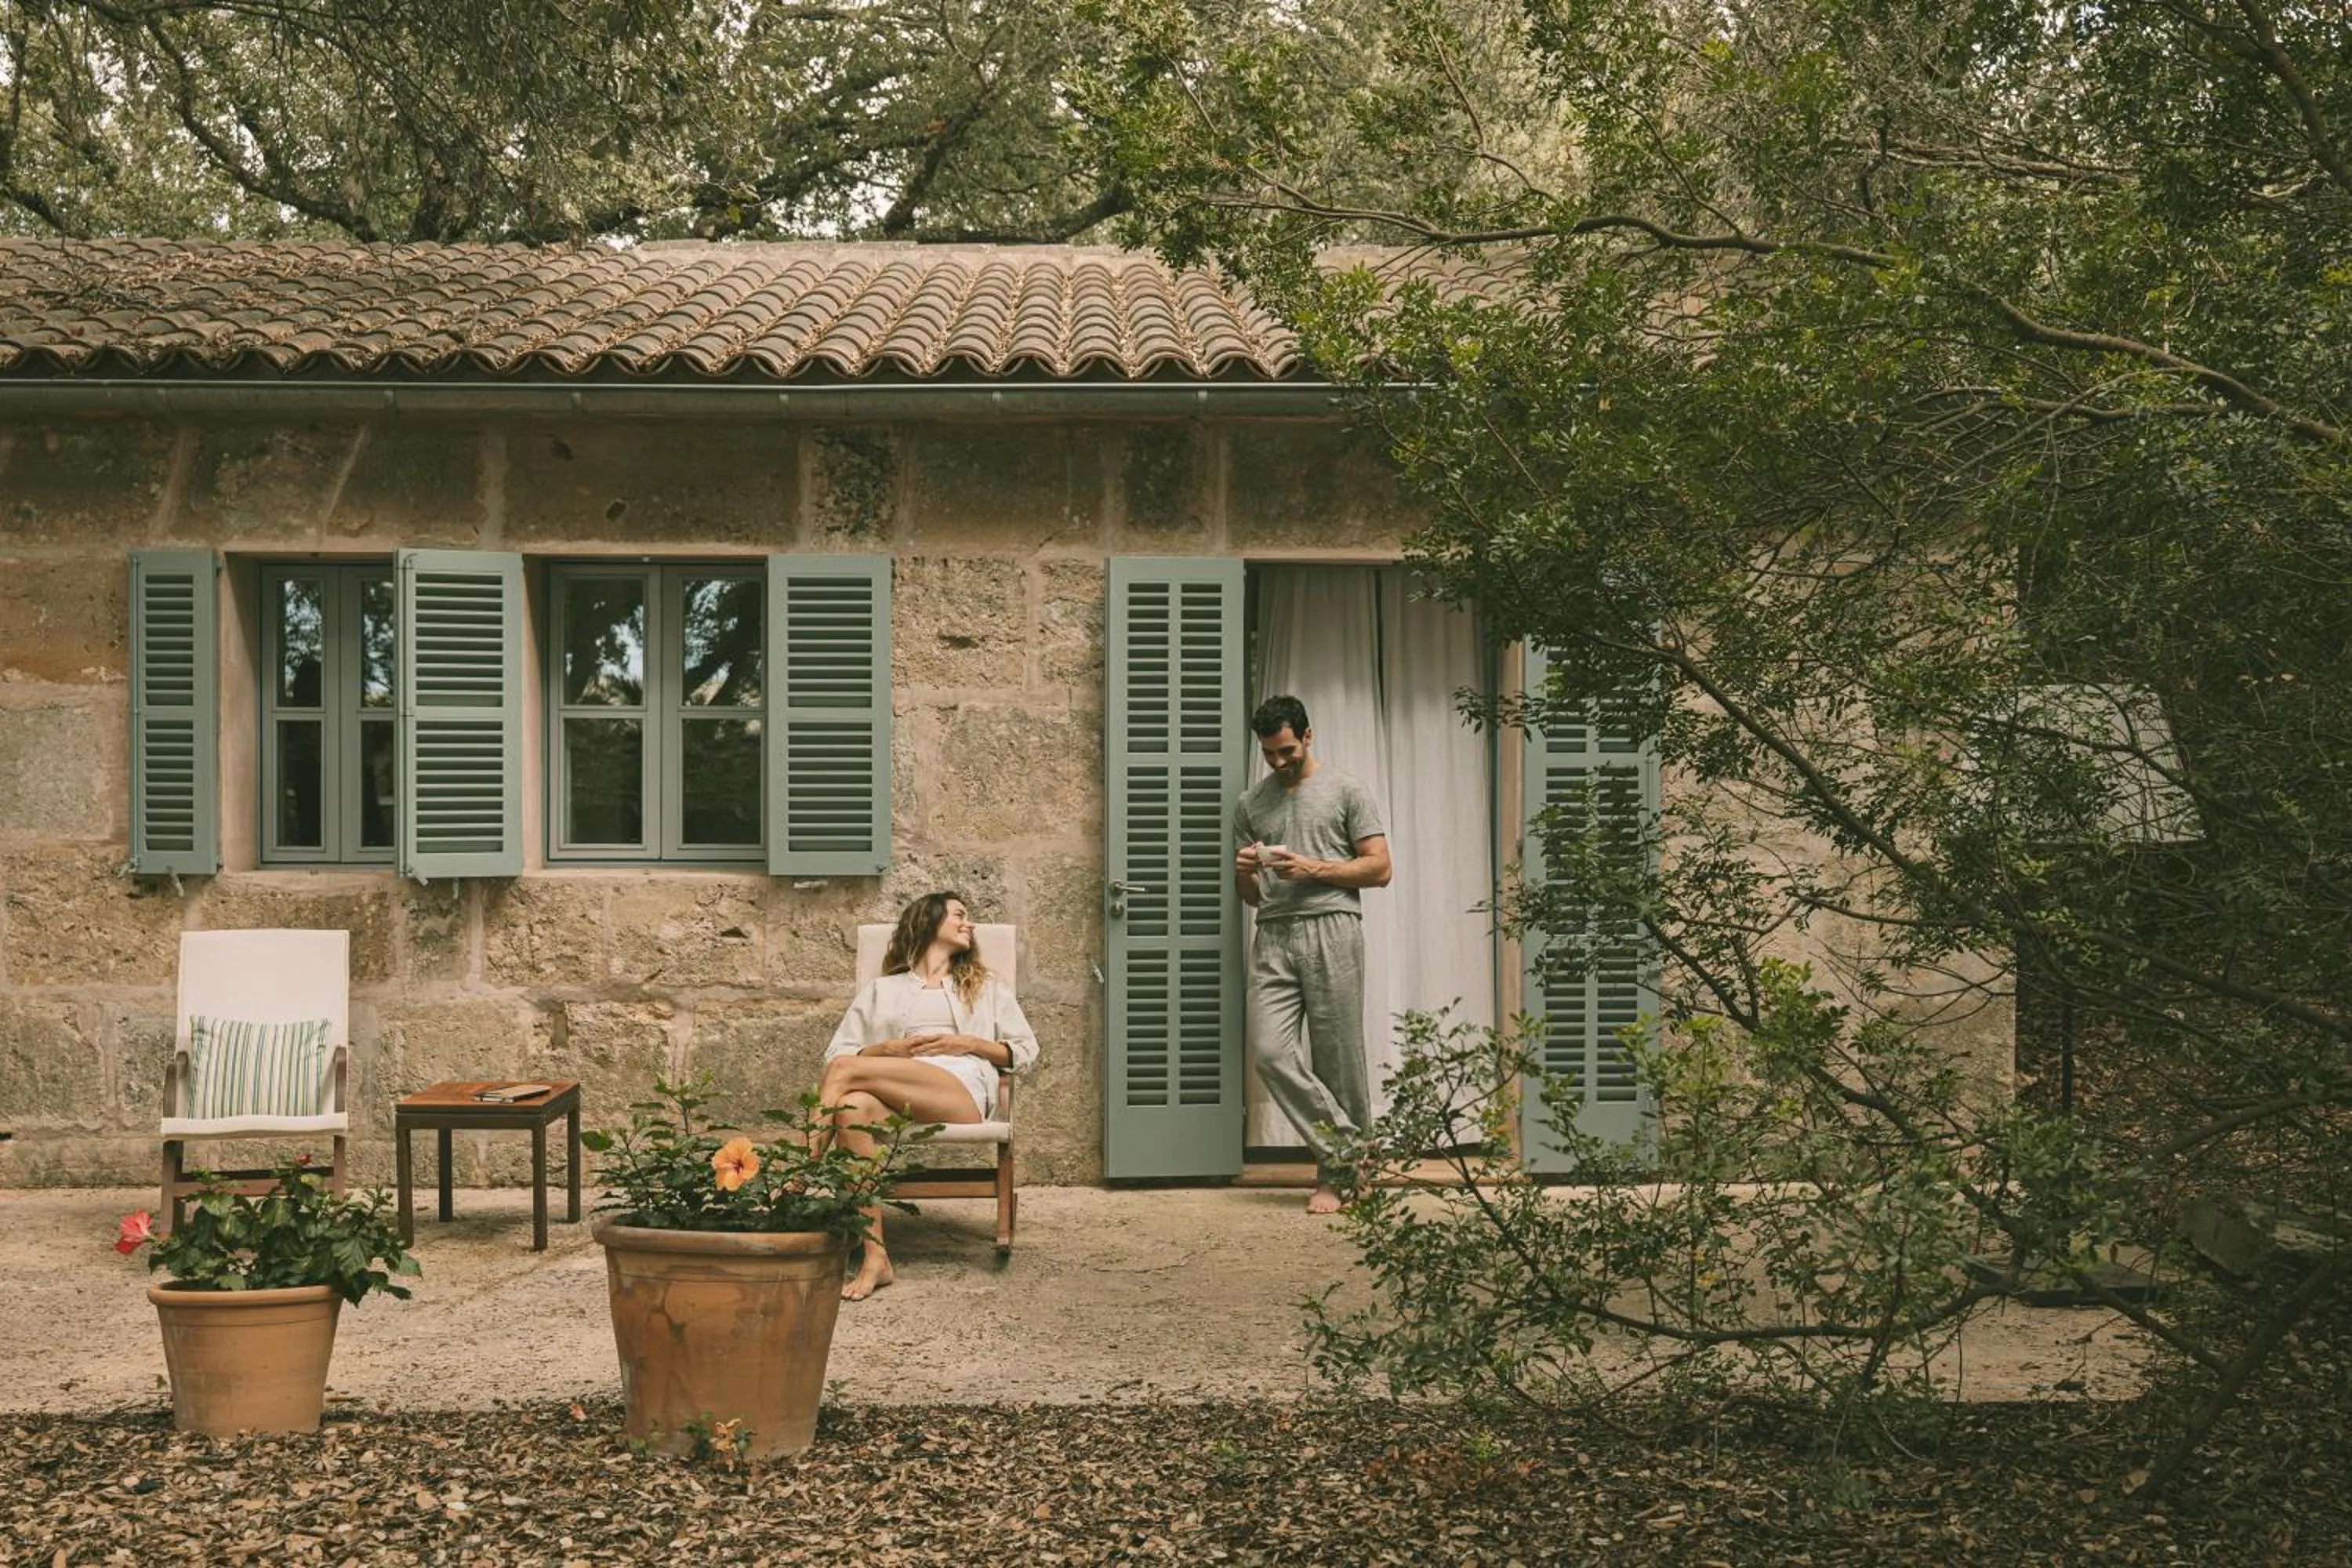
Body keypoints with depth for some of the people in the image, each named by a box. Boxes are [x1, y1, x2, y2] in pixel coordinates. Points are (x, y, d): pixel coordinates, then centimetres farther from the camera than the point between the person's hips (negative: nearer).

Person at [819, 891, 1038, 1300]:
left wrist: (967, 1043, 5)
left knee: (846, 1070, -28)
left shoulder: (987, 987, 33)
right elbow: (836, 1051, 21)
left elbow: (1025, 1052, 21)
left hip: (962, 1093, -1)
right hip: (894, 1099, 1)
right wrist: (887, 1049, 2)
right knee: (853, 1106, -39)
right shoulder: (881, 990, 33)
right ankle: (875, 1257, -42)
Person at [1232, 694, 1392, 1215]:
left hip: (1330, 931, -4)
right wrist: (1245, 872, 1)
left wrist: (1313, 868, -9)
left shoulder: (1345, 790, 7)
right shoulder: (1251, 804, 19)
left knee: (1337, 1060, -4)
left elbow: (1379, 868, 2)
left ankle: (1338, 1171, 7)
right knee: (1270, 1052, -12)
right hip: (1273, 937, 4)